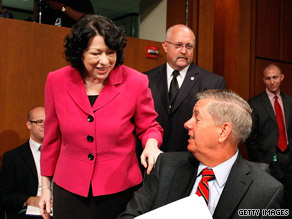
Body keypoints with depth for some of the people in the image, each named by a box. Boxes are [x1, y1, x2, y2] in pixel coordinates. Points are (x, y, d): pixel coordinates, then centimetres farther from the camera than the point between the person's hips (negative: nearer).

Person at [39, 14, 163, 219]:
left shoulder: (135, 82, -12)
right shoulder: (57, 81, -6)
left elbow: (149, 126, 2)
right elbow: (52, 137, 4)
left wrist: (151, 144, -21)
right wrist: (46, 185, 9)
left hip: (120, 189, -1)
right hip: (69, 191, 2)